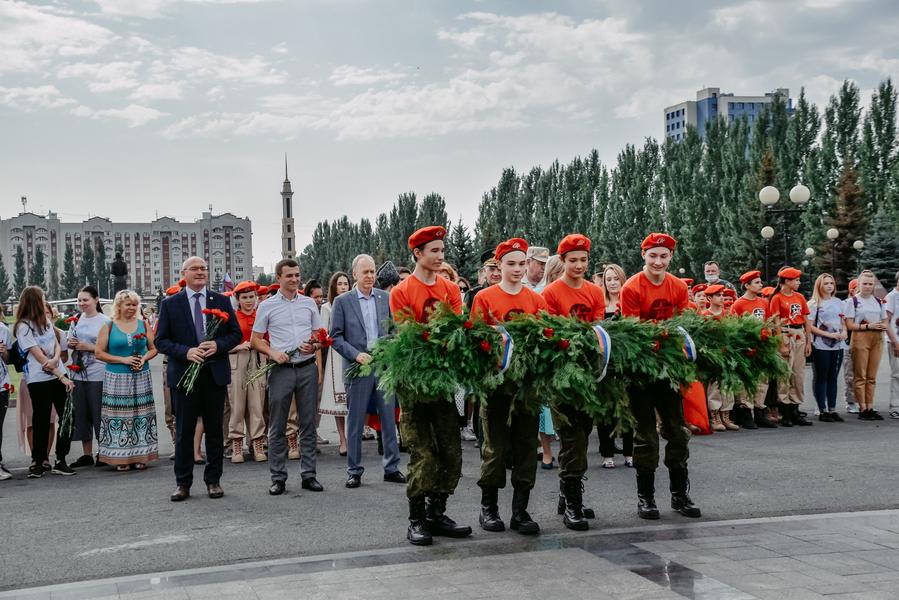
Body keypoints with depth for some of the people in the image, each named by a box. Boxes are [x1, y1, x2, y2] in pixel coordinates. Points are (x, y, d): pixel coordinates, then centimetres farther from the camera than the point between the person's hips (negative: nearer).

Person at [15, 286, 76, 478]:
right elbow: (39, 356, -13)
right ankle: (37, 462, 14)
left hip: (58, 375, 6)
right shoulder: (23, 327, -8)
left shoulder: (46, 321, 13)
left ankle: (60, 461, 10)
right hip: (38, 380, -6)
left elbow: (57, 345, 10)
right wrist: (62, 377, -14)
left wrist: (55, 359, -14)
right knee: (42, 422, 1)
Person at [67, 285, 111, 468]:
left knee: (98, 412, 0)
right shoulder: (76, 320, 10)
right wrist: (69, 343, -2)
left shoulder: (105, 321, -5)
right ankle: (86, 454, 18)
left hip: (97, 374, -5)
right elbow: (69, 342, 20)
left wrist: (88, 347, -14)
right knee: (81, 413, 9)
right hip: (78, 373, 5)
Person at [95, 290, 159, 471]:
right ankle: (120, 458, 3)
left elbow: (153, 348, 12)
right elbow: (99, 353, -2)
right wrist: (123, 360, -11)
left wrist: (144, 359, -8)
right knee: (119, 416, -3)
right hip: (116, 379, -2)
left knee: (141, 415, 3)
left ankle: (139, 456, 9)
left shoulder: (143, 325, 9)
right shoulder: (108, 327, 1)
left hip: (141, 377, 2)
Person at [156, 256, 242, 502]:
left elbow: (236, 334, 7)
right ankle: (183, 483, 12)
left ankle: (213, 480, 17)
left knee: (214, 430, 8)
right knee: (184, 431, 3)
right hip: (183, 374, -1)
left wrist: (218, 345, -12)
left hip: (216, 374, 2)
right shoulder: (170, 304, 2)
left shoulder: (222, 301, 7)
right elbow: (160, 340, 0)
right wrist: (186, 352, -16)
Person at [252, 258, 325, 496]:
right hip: (281, 370, -2)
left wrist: (314, 346, -7)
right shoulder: (267, 306, 3)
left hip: (307, 368, 2)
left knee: (308, 424, 5)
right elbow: (255, 339, 5)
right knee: (277, 427, 2)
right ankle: (278, 478, 9)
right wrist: (273, 353, -12)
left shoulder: (309, 303, 10)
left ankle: (308, 475, 13)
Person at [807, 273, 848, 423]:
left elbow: (843, 321, 20)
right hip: (821, 346, -5)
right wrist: (829, 335, -16)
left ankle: (832, 409, 14)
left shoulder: (838, 302, 13)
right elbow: (810, 326, -9)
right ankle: (822, 411, 4)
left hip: (838, 345, 5)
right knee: (821, 378, 1)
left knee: (833, 378, 8)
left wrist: (844, 332, -2)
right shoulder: (814, 304, -3)